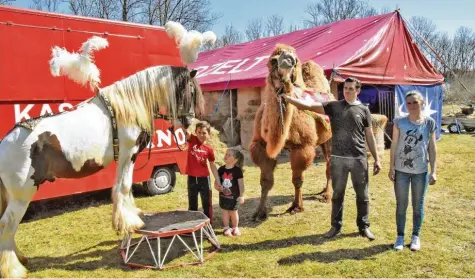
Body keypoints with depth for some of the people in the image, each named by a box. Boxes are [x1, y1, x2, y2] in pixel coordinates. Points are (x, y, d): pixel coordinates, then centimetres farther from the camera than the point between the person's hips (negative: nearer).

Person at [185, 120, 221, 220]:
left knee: (207, 203, 10)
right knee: (192, 203, 14)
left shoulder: (209, 149, -4)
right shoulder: (192, 140, -3)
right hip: (192, 178, 1)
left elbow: (212, 166, 2)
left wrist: (218, 181, -1)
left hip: (204, 178, -1)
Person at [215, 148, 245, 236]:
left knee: (233, 212, 11)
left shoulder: (237, 170, -14)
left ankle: (235, 228, 30)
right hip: (223, 195, 3)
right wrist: (217, 186, -17)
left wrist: (241, 196, -11)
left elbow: (241, 184, -10)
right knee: (225, 211, 13)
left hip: (234, 196, -3)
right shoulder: (221, 169, -5)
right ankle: (226, 228, 28)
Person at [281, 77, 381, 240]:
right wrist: (286, 97, -18)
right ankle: (336, 226, 23)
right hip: (338, 158, 0)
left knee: (362, 195, 9)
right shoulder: (333, 106, 4)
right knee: (337, 194, 11)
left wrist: (376, 159, 5)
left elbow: (369, 136, 7)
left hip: (359, 159, 0)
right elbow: (309, 106, -6)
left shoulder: (363, 110, 5)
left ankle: (364, 227, 24)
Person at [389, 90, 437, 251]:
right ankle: (400, 236, 25)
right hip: (401, 170, 0)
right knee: (401, 205, 10)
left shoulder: (429, 123, -1)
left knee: (418, 206, 13)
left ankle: (415, 236, 29)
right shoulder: (399, 122, -4)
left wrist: (433, 171, 0)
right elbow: (394, 145, 0)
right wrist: (391, 167, -2)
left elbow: (432, 148, 3)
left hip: (421, 171, 1)